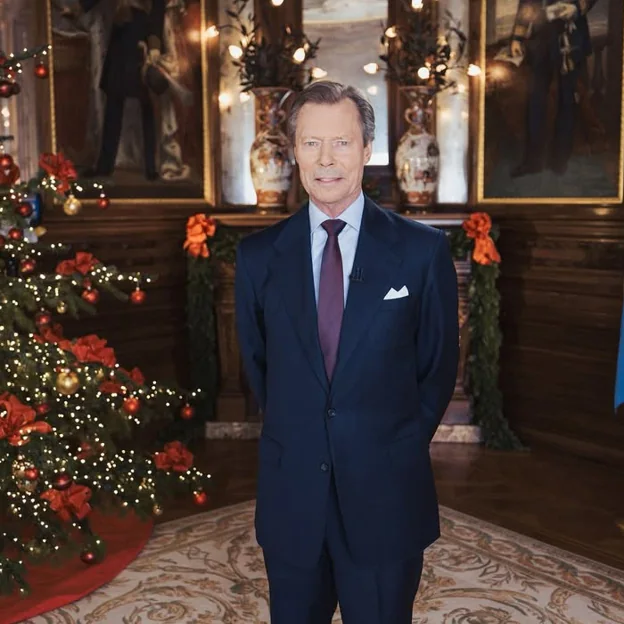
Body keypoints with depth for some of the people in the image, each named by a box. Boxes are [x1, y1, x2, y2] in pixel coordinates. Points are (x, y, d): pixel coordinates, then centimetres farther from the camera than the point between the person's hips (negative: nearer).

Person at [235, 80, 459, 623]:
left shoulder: (424, 250, -7)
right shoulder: (258, 254, -1)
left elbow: (439, 364, 1)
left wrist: (398, 447, 4)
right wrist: (294, 433, 10)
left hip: (387, 496, -1)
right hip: (290, 493, 2)